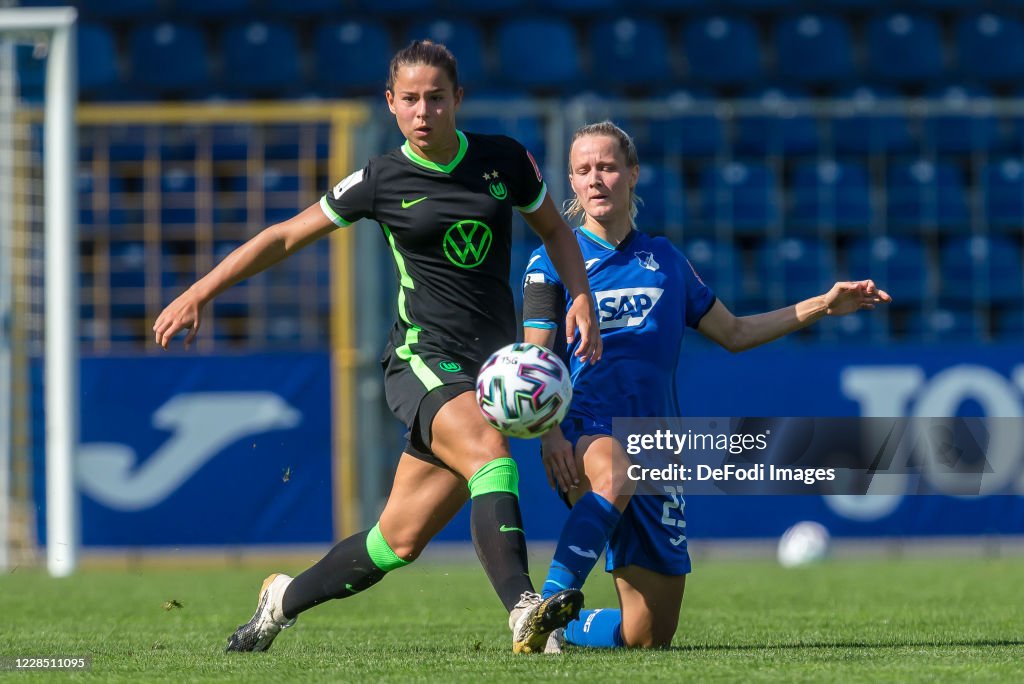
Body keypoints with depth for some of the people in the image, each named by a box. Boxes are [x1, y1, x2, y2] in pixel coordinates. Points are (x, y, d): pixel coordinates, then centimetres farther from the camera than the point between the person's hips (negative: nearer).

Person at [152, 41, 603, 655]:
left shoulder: (505, 160, 5)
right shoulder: (381, 182, 0)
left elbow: (554, 229, 20)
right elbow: (287, 237, 9)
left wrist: (582, 300, 3)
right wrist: (199, 294, 6)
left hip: (492, 367, 3)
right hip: (423, 360, -3)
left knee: (400, 541, 0)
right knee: (490, 450, -34)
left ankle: (285, 600, 22)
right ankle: (524, 611, -46)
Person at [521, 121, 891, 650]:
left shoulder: (664, 260, 17)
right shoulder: (553, 260, 5)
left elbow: (733, 333, 26)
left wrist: (822, 306, 19)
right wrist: (549, 432, -21)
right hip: (583, 437, -4)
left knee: (648, 634, -1)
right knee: (617, 473, -44)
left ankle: (558, 628, 26)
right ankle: (545, 608, -40)